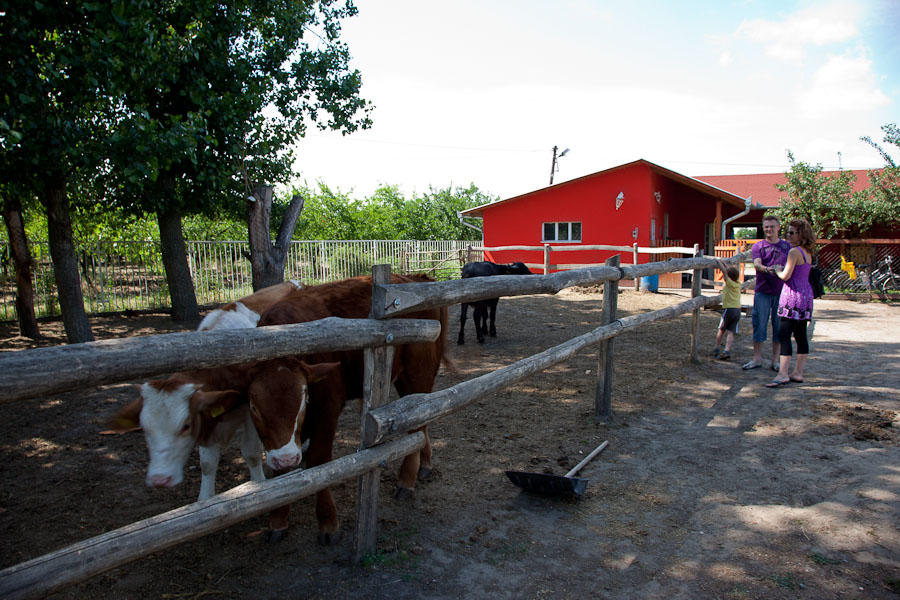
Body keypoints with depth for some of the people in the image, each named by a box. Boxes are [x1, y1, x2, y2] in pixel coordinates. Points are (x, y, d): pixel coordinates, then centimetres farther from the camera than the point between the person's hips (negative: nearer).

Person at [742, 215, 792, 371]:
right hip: (762, 291, -1)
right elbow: (757, 264, -11)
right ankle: (757, 359, 9)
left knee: (779, 326, 4)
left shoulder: (787, 246, 11)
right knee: (759, 324, 1)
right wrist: (767, 269, -31)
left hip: (781, 291, 1)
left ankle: (775, 360, 13)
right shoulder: (758, 246, 5)